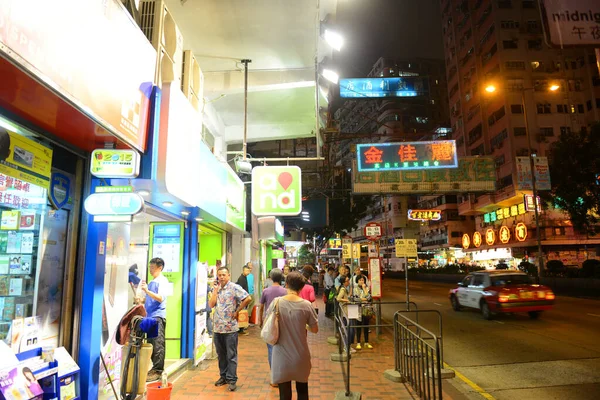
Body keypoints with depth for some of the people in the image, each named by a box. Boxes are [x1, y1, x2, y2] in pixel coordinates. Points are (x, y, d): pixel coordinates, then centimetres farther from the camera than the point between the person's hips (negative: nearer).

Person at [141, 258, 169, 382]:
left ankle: (157, 371, -3)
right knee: (150, 344, 11)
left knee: (157, 345, -6)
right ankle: (154, 369, 19)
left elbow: (160, 298, -17)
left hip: (158, 317, -8)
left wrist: (147, 291, -25)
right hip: (150, 316, 8)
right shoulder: (151, 282, 18)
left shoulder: (162, 281, -5)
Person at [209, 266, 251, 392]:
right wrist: (215, 289, -7)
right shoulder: (215, 289, 9)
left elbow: (247, 298, -18)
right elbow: (211, 304, -3)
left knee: (231, 355, 2)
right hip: (217, 327, 6)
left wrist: (237, 311, -12)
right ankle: (223, 376, 29)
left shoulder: (234, 287, -10)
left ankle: (232, 379, 11)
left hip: (230, 327, -6)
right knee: (221, 355, 17)